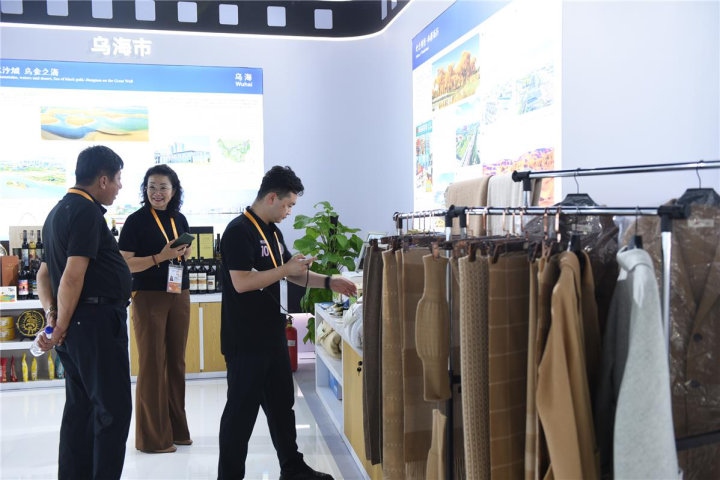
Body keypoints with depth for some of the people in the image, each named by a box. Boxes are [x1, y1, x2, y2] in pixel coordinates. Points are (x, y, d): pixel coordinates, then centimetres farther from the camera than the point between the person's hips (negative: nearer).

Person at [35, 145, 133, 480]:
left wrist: (51, 312, 7)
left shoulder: (59, 211, 17)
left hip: (77, 322, 10)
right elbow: (73, 276, -21)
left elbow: (45, 272, 19)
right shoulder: (86, 211, -14)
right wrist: (61, 329, -13)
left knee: (81, 407, 15)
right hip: (95, 319, -10)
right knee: (113, 408, -4)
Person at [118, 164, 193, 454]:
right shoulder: (136, 221, -8)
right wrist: (160, 257, -22)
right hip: (149, 298, -6)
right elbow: (124, 264, -13)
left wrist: (184, 250, 0)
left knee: (176, 362, 11)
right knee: (152, 364, 0)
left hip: (179, 296, 6)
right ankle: (152, 437, 9)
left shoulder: (179, 219, 9)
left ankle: (176, 428, 23)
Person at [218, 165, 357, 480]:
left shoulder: (272, 231, 13)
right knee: (241, 409, 1)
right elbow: (241, 282, -24)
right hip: (245, 339, -9)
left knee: (282, 404, 17)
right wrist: (286, 269, -18)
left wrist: (329, 282, 9)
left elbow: (291, 273, 20)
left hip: (272, 334, 9)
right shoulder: (239, 231, -15)